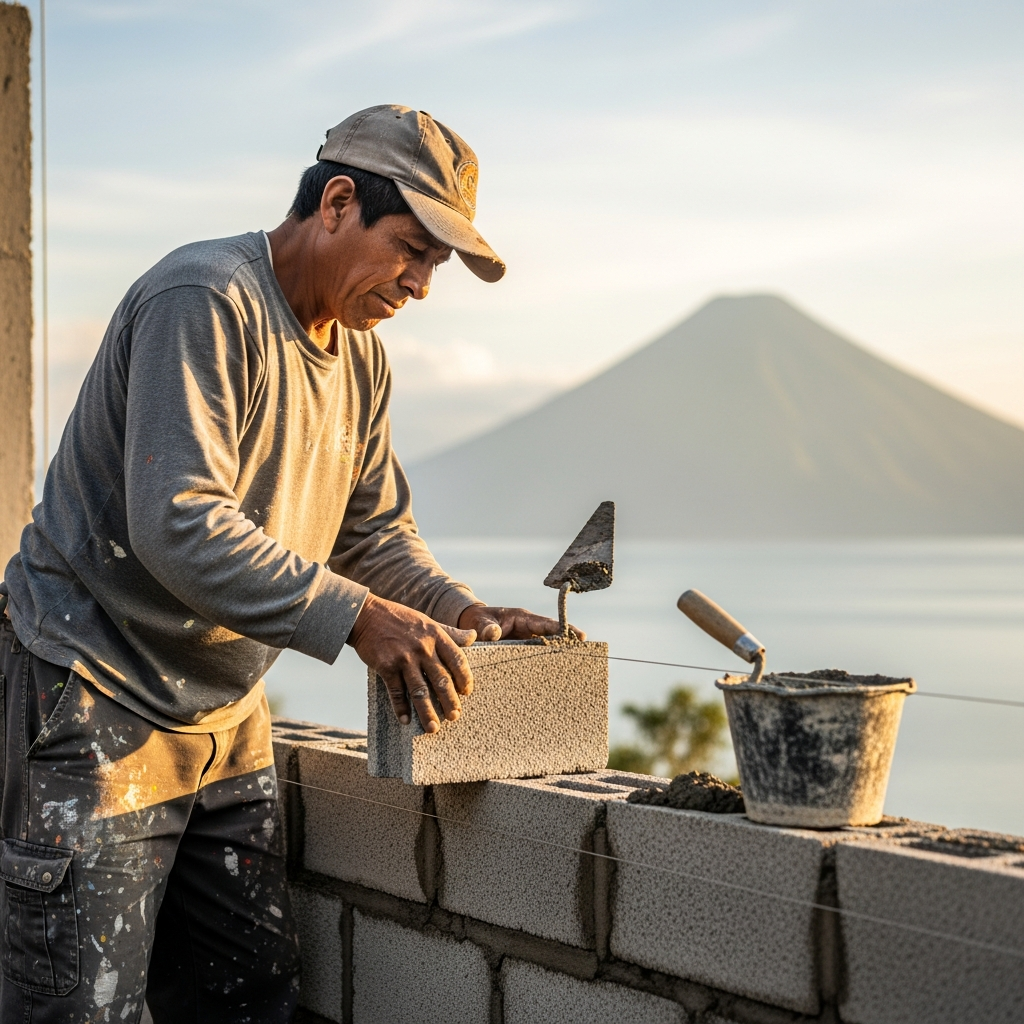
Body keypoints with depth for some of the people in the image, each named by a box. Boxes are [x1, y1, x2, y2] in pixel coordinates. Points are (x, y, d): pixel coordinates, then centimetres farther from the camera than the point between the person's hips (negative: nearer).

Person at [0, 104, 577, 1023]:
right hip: (97, 699, -9)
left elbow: (375, 529, 17)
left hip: (225, 717, 9)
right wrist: (355, 617, -34)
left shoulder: (359, 356, 10)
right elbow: (179, 525, -29)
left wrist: (457, 612, -3)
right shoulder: (205, 302, -19)